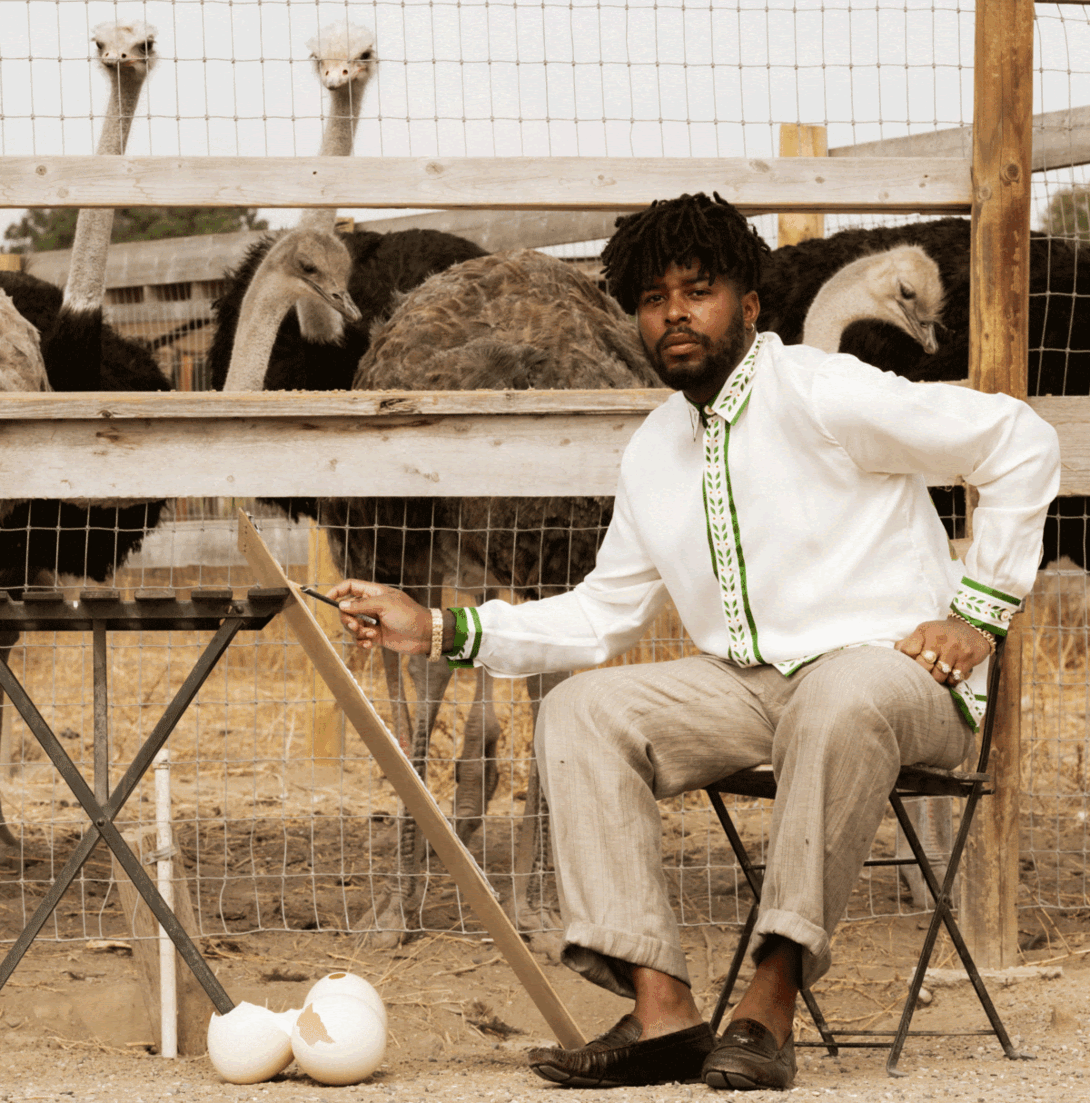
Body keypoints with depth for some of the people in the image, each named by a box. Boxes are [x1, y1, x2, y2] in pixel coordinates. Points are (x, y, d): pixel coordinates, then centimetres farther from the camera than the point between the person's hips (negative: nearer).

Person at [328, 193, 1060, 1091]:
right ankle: (662, 1009, -26)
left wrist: (979, 610, -9)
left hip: (896, 670, -7)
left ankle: (772, 1002, -35)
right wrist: (438, 631, 9)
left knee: (839, 701, -41)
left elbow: (1023, 442, -9)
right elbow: (601, 615, 19)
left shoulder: (819, 394, -10)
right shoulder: (654, 453, 13)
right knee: (580, 711, -15)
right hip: (749, 685, 7)